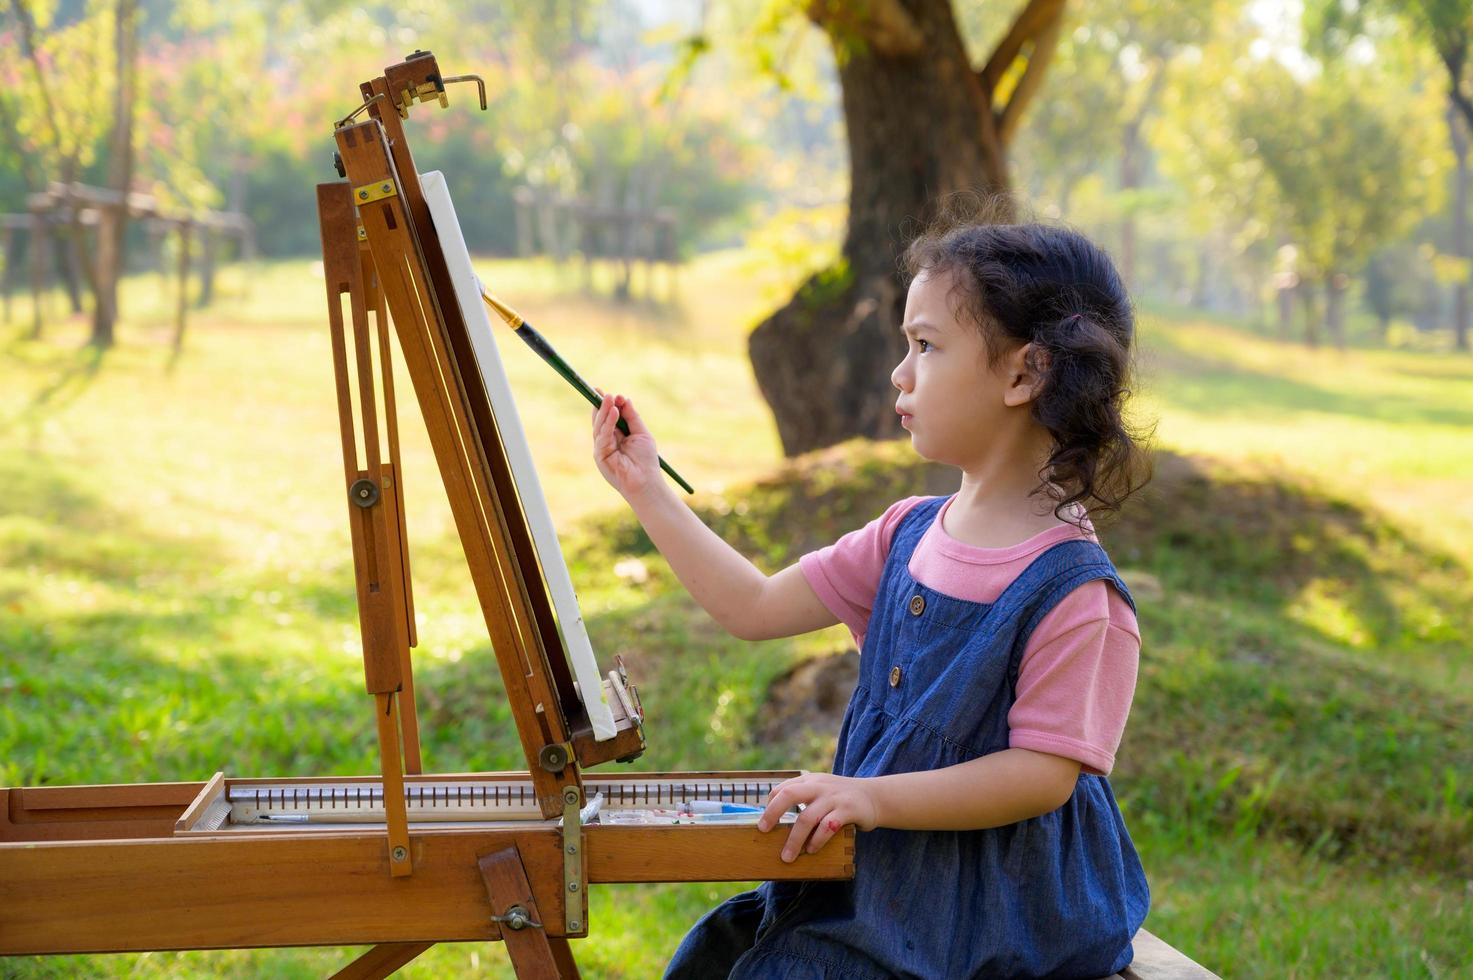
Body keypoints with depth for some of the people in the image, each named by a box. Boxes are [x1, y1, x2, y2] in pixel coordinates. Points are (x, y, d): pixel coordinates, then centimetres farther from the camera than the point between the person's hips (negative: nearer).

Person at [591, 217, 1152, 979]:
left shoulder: (1070, 589, -19)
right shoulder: (908, 536, 5)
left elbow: (1044, 772, -21)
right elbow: (757, 608, 9)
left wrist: (875, 797, -27)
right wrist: (645, 491, 7)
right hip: (882, 880, 7)